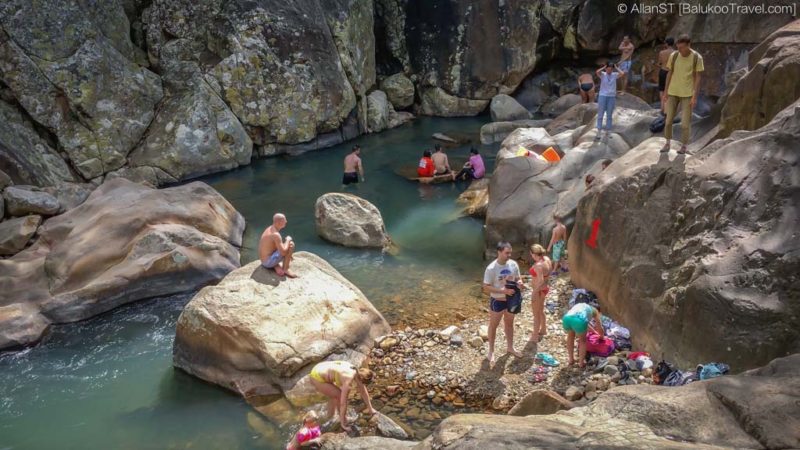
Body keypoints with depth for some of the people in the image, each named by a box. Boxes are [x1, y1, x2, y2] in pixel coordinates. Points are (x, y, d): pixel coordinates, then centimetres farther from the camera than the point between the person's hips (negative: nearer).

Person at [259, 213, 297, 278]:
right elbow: (283, 252, -27)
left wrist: (288, 255, 11)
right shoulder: (275, 234, -24)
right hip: (268, 262, -9)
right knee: (291, 244, -13)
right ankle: (285, 270, -7)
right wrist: (288, 240, -11)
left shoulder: (269, 229, 7)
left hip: (263, 261, 9)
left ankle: (275, 266, 7)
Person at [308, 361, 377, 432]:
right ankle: (343, 422, 11)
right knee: (340, 396, -5)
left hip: (318, 371, 9)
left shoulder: (357, 372, 2)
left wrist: (370, 409, 23)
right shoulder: (348, 381, -23)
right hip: (317, 379, -9)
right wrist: (343, 422, -10)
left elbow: (364, 391, 15)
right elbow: (343, 403, -19)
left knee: (334, 395, 22)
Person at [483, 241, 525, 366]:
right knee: (493, 325, 12)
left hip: (511, 299, 5)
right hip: (497, 301, -5)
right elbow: (486, 288, -22)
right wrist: (503, 291, -31)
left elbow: (517, 278, 5)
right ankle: (491, 352, 26)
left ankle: (510, 347, 42)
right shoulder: (491, 268, -25)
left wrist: (519, 283, -19)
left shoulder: (513, 264, -10)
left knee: (509, 323, 22)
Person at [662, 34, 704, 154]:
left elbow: (697, 78, -8)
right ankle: (667, 143, 18)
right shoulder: (673, 56, -4)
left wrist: (695, 96, -12)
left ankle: (684, 146, 12)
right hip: (673, 93, 3)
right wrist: (666, 92, 4)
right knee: (668, 120, 3)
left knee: (685, 122, -2)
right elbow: (669, 74, 4)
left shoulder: (697, 58, -10)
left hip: (688, 94, -2)